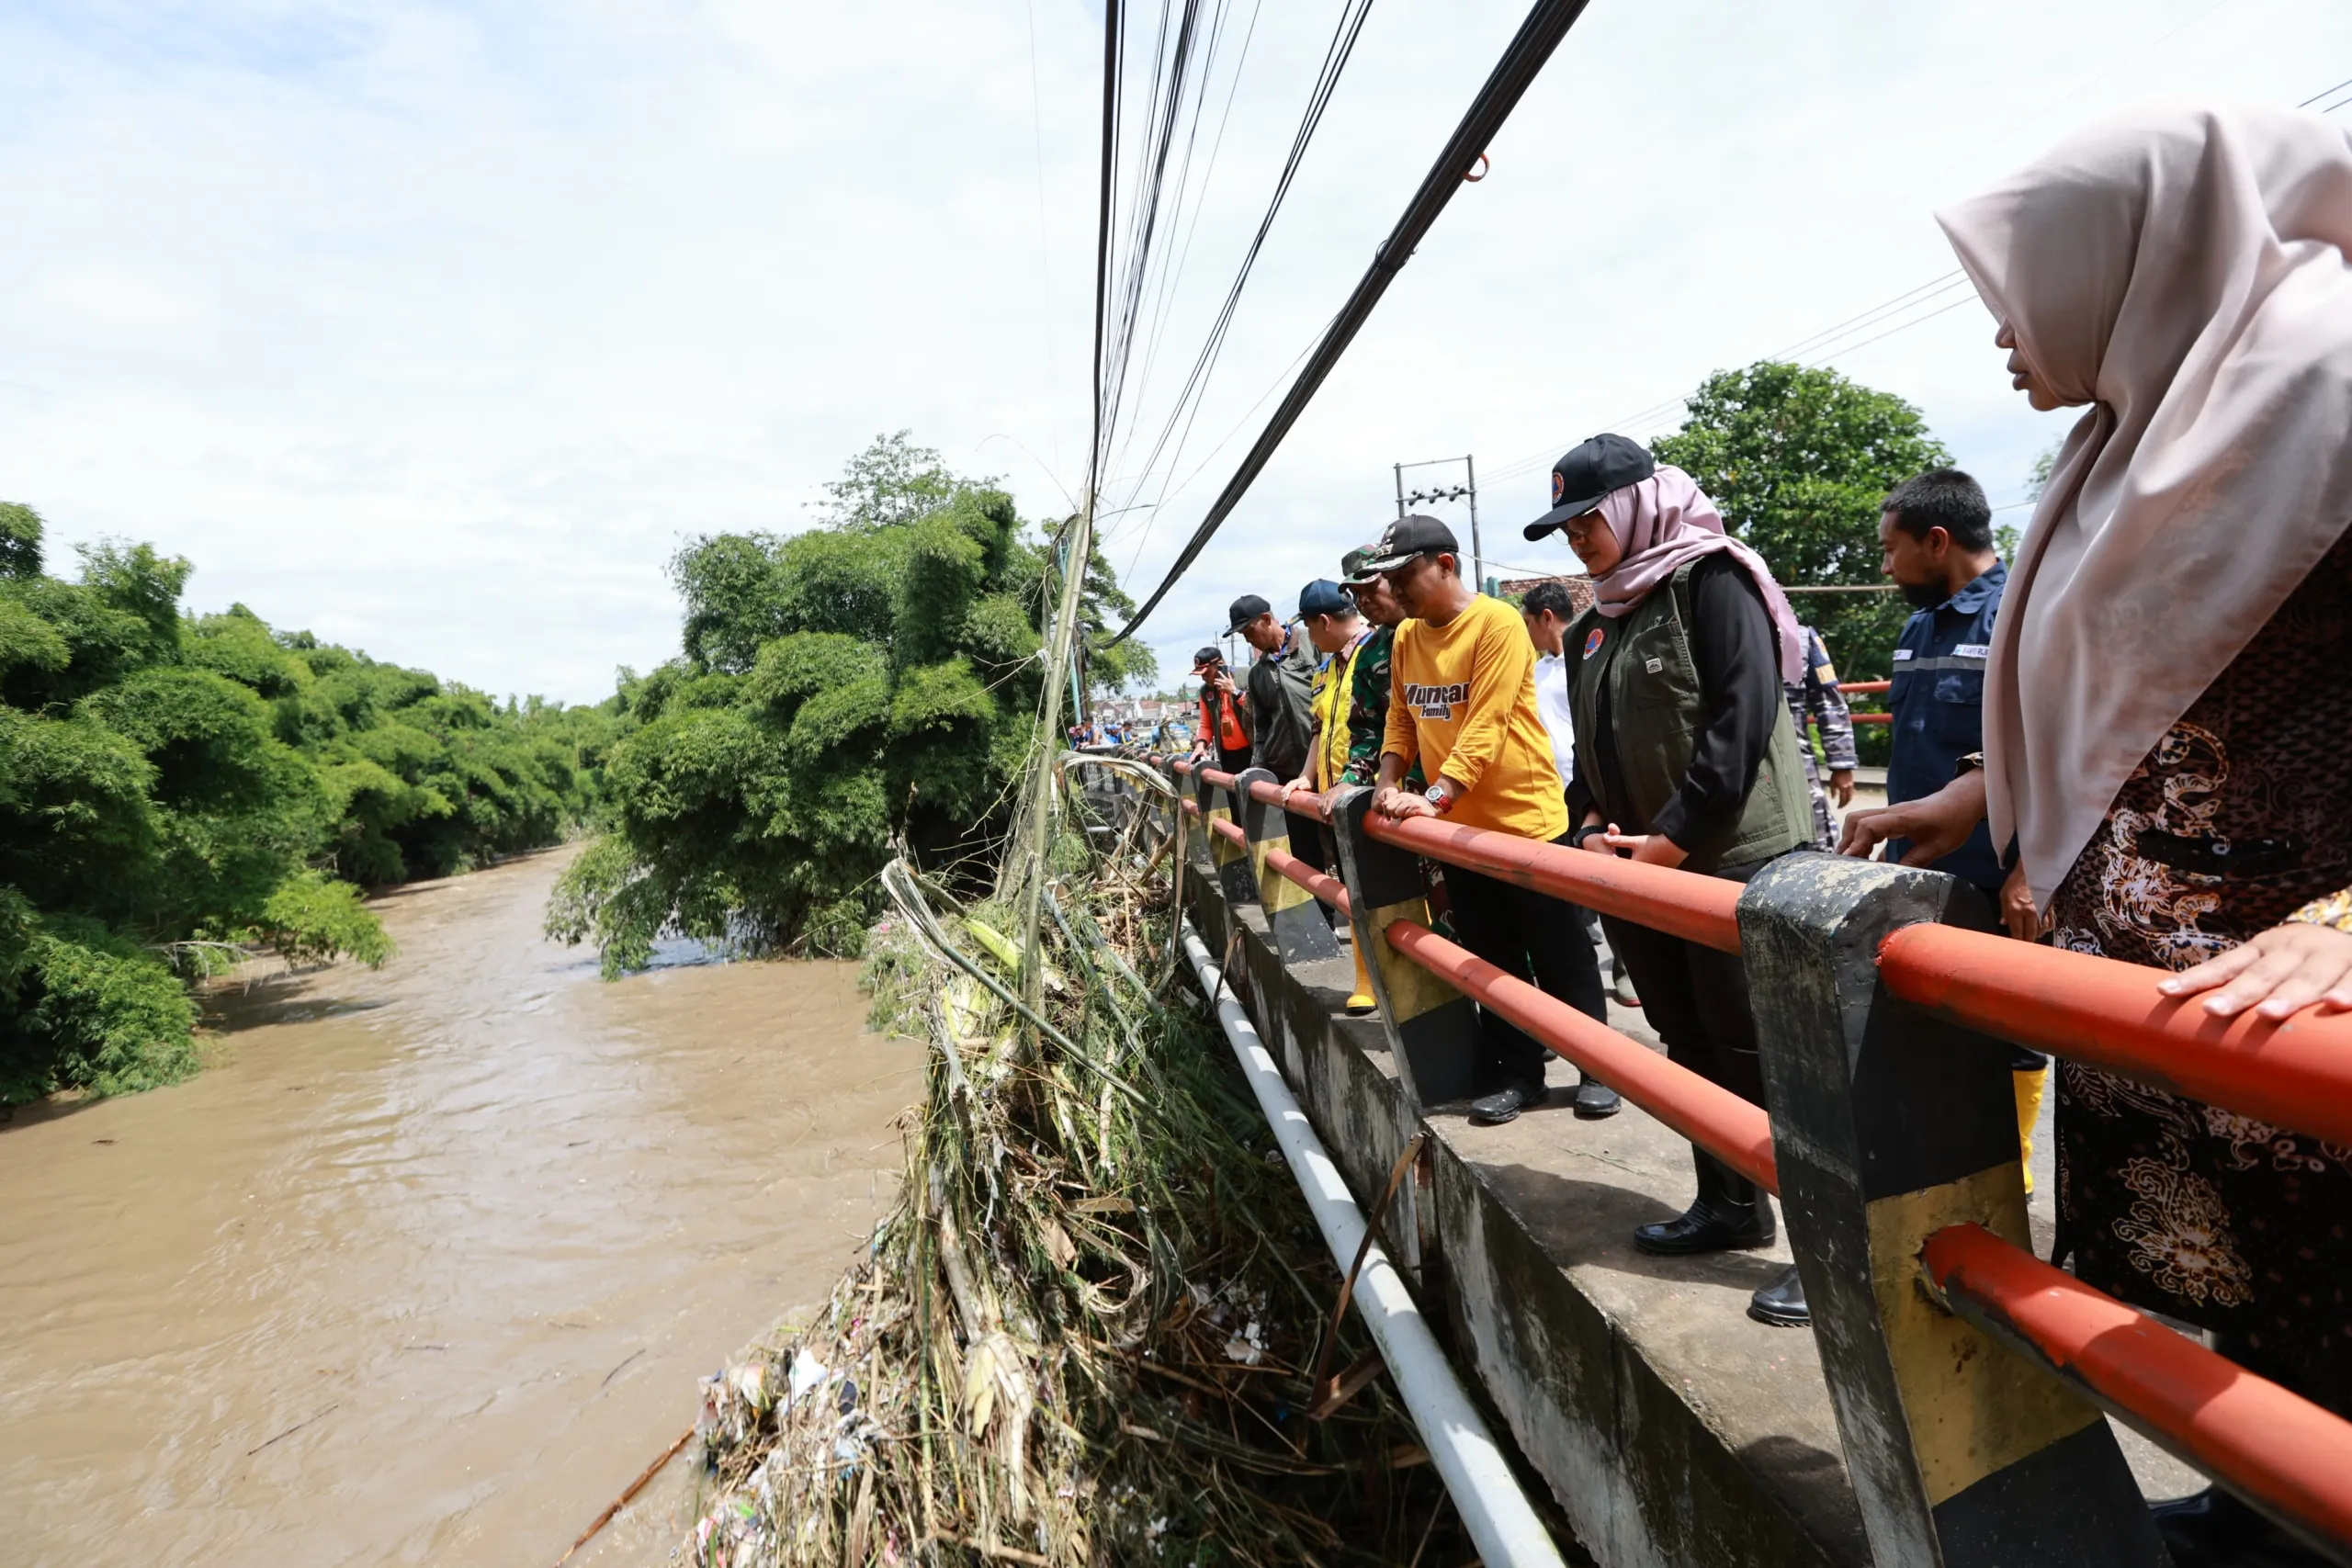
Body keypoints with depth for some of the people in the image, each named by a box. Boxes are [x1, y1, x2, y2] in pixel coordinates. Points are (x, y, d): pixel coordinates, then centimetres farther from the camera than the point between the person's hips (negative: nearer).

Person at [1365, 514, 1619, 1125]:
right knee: (1493, 961, 13)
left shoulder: (1496, 622, -15)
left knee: (1562, 958, 6)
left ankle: (1598, 1068, 21)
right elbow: (1401, 719, 11)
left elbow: (1487, 725, -22)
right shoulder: (1406, 638, 7)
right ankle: (1517, 1075, 24)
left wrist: (1435, 796, -29)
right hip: (1460, 829, 7)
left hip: (1528, 820, -6)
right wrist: (1388, 783, -5)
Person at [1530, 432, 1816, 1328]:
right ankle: (1730, 1206, 32)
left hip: (1733, 860, -8)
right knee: (1690, 1045, 17)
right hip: (1639, 868, 8)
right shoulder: (1596, 624, 15)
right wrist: (1592, 825, 1)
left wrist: (1674, 838, -19)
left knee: (1760, 1054, -4)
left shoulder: (1713, 580, -9)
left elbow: (1741, 721, -18)